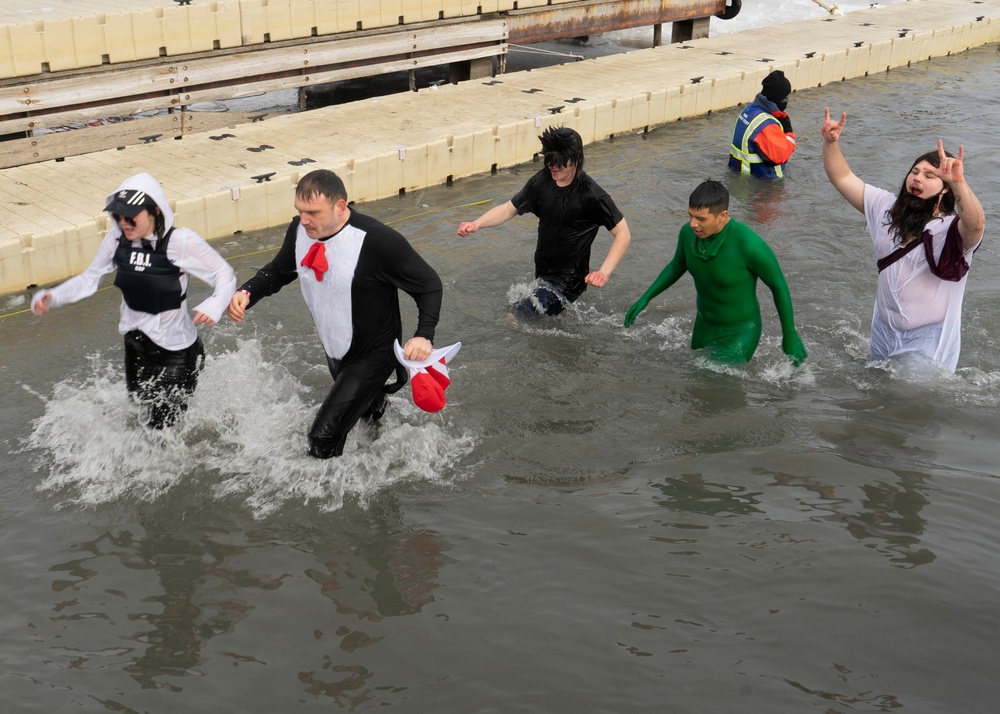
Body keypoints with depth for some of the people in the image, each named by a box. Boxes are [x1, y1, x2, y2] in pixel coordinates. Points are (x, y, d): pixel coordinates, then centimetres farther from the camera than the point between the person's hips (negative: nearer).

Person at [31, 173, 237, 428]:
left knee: (162, 426, 2)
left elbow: (225, 276, -18)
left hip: (176, 349, -6)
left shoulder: (182, 242, -25)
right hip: (136, 344, 6)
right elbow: (90, 278, 0)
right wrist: (52, 297, -16)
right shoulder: (118, 238, -11)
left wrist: (215, 305, -38)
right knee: (141, 407, 28)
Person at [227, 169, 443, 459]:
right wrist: (247, 293, -14)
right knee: (366, 411, 33)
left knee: (324, 438, -15)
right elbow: (278, 271, 6)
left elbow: (428, 283, -22)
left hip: (373, 356, -7)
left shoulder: (379, 240, -31)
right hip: (334, 351, 7)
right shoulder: (300, 230, -13)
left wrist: (423, 335, -36)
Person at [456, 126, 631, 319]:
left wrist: (604, 272, -32)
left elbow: (623, 233, -19)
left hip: (566, 281, -7)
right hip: (542, 273, 7)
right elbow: (508, 209, 1)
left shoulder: (591, 195, -23)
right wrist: (476, 224, -17)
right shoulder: (542, 181, -5)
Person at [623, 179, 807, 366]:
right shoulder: (689, 232, -16)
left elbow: (779, 285, -18)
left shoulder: (749, 244, -35)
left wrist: (790, 335, -10)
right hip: (705, 325, 7)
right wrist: (645, 298, -1)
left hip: (740, 333, -6)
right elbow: (677, 266, 7)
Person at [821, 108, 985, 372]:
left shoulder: (953, 229, -19)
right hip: (884, 331, 6)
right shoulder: (886, 207, 0)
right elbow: (843, 178, -1)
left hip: (927, 341, -6)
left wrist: (958, 182, -59)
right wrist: (831, 142, -18)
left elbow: (976, 224, -43)